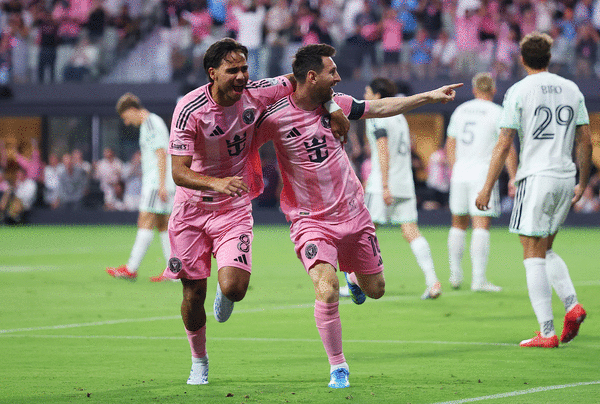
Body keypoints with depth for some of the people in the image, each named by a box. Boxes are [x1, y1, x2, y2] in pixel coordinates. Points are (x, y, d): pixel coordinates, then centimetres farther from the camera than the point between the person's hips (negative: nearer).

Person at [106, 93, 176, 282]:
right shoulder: (154, 123, 21)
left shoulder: (151, 124, -11)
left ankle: (131, 269, -14)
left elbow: (161, 155, -18)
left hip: (157, 182, -10)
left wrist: (161, 185, -23)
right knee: (162, 225, 7)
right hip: (155, 183, 10)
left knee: (145, 223, -12)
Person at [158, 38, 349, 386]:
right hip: (192, 209, -1)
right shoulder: (190, 109, -21)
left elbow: (297, 82, 8)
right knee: (194, 293, 3)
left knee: (234, 288, -17)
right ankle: (199, 363, 29)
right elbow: (179, 172, -26)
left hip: (235, 208, 1)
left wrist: (334, 112, 5)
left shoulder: (256, 94, -12)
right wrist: (216, 183, -43)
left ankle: (226, 294, 24)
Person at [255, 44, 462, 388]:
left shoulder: (335, 104, -2)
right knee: (327, 291, -24)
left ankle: (354, 275, 52)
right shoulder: (276, 117, -17)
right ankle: (338, 368, -6)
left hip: (353, 214, 5)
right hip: (311, 221, -5)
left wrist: (430, 96, 13)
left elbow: (379, 108, 11)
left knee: (375, 290, 14)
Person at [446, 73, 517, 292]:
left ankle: (455, 273, 18)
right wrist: (513, 177, -4)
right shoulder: (497, 113, -4)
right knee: (481, 226, -7)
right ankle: (478, 278, -13)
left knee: (458, 224, 16)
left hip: (460, 174, 5)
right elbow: (507, 147, -9)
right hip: (484, 174, -5)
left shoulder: (460, 110, 12)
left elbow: (450, 145, 18)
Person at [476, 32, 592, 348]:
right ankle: (572, 304, -2)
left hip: (535, 178, -5)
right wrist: (583, 183, 20)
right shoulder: (571, 89, 9)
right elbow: (585, 141, 10)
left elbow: (503, 144, -8)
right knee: (545, 250, 19)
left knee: (533, 256, -1)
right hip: (565, 177, 5)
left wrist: (487, 187, -3)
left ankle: (547, 332, -7)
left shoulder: (519, 91, -5)